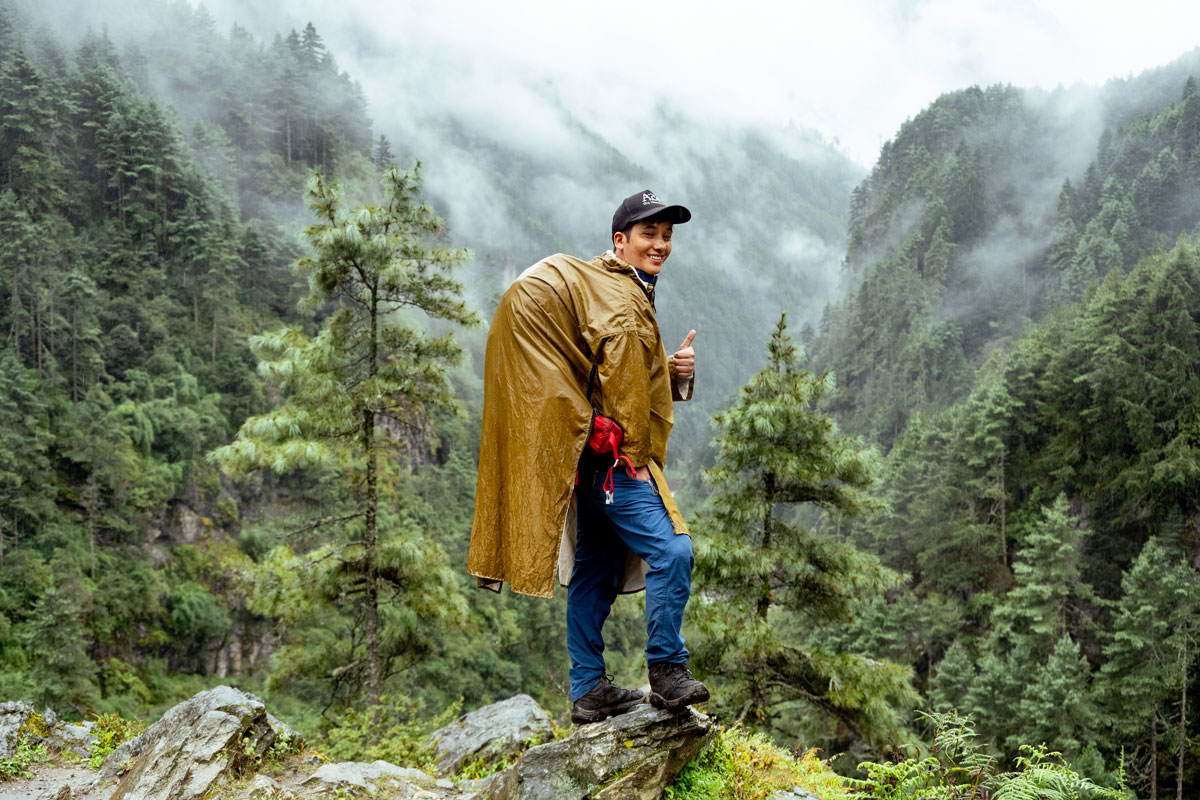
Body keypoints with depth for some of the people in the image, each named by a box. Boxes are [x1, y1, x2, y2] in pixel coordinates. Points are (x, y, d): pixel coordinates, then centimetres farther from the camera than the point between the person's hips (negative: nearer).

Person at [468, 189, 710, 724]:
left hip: (598, 459, 11)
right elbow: (619, 379, -18)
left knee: (597, 569, 11)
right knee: (670, 549, -17)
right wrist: (633, 453, -15)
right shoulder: (618, 299, -10)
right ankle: (667, 672, -10)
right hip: (610, 455, -11)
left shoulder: (631, 294, 22)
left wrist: (676, 372, 2)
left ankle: (588, 691, 16)